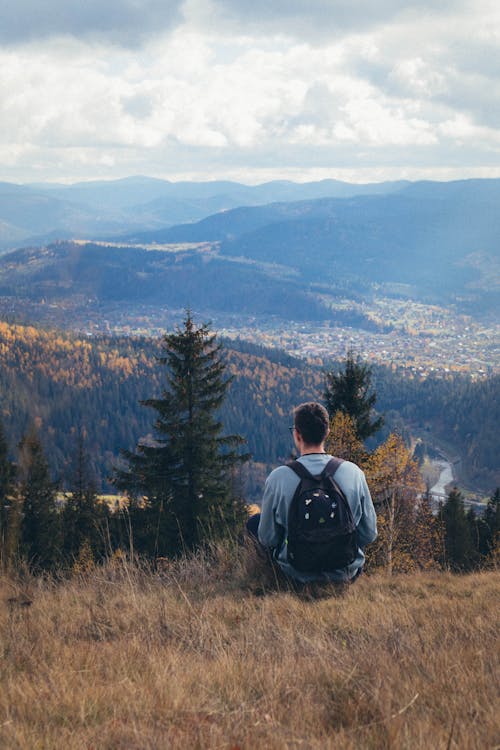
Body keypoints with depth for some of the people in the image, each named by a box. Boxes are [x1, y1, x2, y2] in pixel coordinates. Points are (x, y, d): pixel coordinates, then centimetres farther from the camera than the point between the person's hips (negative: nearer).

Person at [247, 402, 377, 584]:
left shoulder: (278, 478, -20)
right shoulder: (353, 472, -15)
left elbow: (268, 539, -8)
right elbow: (369, 534, -5)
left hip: (298, 574, -3)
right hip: (346, 573, 3)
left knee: (254, 521, 21)